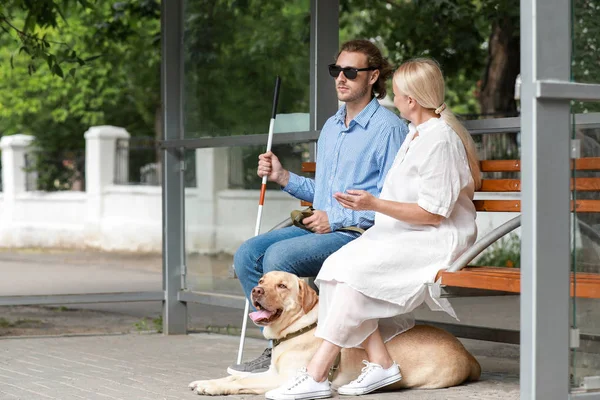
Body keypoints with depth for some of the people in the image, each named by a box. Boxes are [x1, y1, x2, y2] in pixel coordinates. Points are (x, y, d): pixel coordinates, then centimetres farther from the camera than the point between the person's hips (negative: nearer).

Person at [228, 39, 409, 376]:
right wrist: (283, 177, 10)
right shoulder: (331, 127, 20)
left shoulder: (389, 128, -8)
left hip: (359, 233, -8)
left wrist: (336, 220, -15)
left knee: (279, 255, -28)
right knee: (247, 255, -9)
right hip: (321, 225, 9)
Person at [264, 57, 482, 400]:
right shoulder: (416, 134, 19)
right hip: (404, 237, 9)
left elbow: (432, 214, -17)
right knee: (338, 264, -15)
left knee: (355, 269, -27)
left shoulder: (441, 139, -13)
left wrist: (374, 204, -22)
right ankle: (379, 361, -20)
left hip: (437, 240, -9)